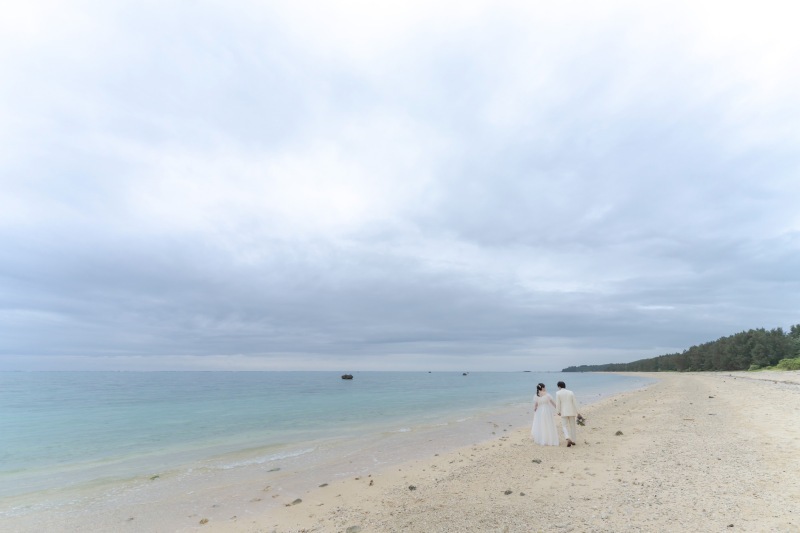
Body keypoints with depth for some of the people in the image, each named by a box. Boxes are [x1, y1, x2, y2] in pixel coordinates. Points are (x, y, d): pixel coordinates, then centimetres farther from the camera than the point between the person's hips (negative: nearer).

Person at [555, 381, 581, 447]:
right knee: (573, 426, 15)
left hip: (564, 413, -3)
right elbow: (574, 402, 0)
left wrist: (558, 412, -3)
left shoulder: (558, 393, -6)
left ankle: (568, 439, -16)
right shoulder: (571, 392, 2)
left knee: (565, 426, 5)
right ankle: (573, 441, 20)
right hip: (571, 412, 3)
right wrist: (577, 412, 6)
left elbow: (558, 403, -11)